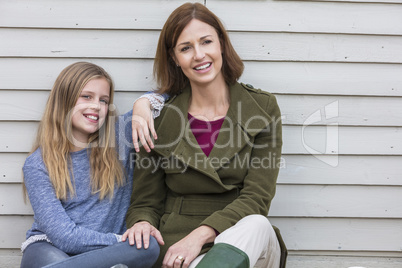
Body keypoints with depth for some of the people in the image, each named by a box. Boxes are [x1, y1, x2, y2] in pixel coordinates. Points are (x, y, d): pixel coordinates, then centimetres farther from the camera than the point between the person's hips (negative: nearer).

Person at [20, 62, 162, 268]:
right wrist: (120, 242, -15)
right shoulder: (37, 164, -3)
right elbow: (65, 236, -10)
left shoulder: (118, 136, 5)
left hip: (104, 251, 4)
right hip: (49, 249, -4)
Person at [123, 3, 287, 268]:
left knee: (257, 226, -35)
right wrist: (142, 223, -15)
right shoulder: (159, 117, 4)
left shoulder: (262, 108, 2)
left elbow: (256, 198, -5)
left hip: (242, 237, 2)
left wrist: (201, 233, -20)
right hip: (175, 243, -2)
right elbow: (146, 201, 10)